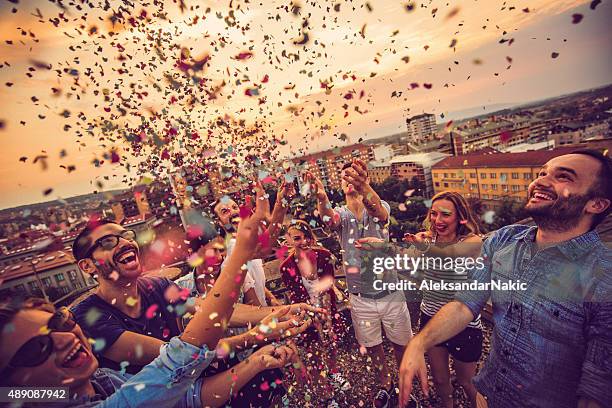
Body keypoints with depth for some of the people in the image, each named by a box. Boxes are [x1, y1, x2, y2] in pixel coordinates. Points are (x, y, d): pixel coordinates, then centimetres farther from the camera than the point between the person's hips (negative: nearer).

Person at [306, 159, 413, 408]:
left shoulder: (379, 207, -10)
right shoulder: (341, 214, -6)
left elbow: (380, 212, -36)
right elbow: (327, 216, -32)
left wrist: (365, 189, -59)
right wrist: (321, 198, -56)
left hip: (391, 293, -1)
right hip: (360, 299, 1)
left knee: (401, 345, 18)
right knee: (372, 346, 21)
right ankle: (385, 384, 49)